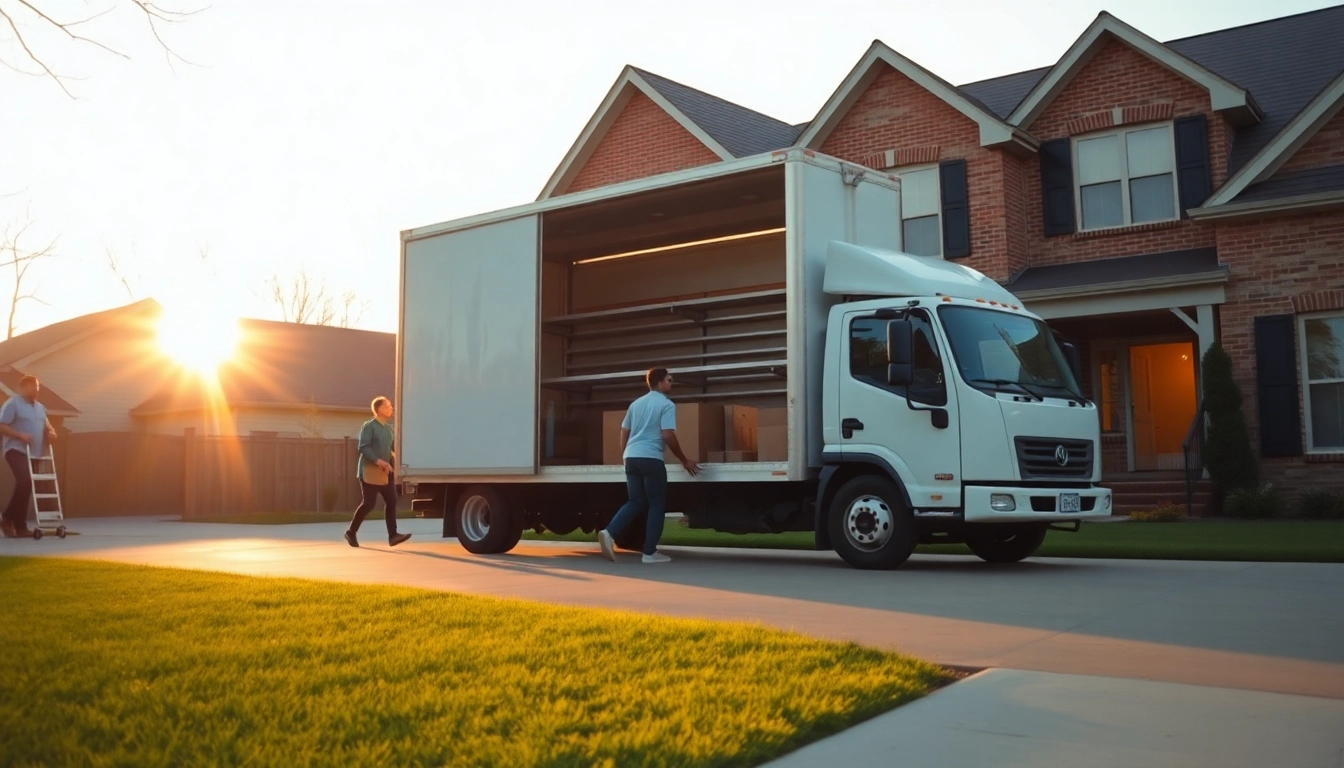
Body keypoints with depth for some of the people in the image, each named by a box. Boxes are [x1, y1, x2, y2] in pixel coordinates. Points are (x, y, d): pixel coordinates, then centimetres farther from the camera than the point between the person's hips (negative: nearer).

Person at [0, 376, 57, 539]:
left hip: (33, 453, 8)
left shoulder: (40, 407, 18)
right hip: (16, 450, -7)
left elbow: (46, 425, 27)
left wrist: (51, 432, 4)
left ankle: (20, 526, 10)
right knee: (25, 482, -23)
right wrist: (20, 435, -21)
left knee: (26, 486, 6)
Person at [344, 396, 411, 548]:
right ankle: (351, 532, 11)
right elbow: (363, 447, -17)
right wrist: (377, 461, -25)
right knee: (369, 503, -6)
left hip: (385, 471, 7)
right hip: (370, 470, -7)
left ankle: (392, 535, -8)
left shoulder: (389, 428, 14)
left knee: (391, 501, -5)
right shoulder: (369, 426, -8)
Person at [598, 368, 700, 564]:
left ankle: (609, 533, -8)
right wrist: (684, 460, -4)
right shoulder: (666, 405, -3)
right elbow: (668, 436, -12)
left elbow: (624, 432, 19)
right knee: (657, 504, 3)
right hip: (651, 458, -7)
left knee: (636, 502, 12)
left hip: (631, 457, 7)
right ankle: (650, 552, 2)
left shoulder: (636, 403, 19)